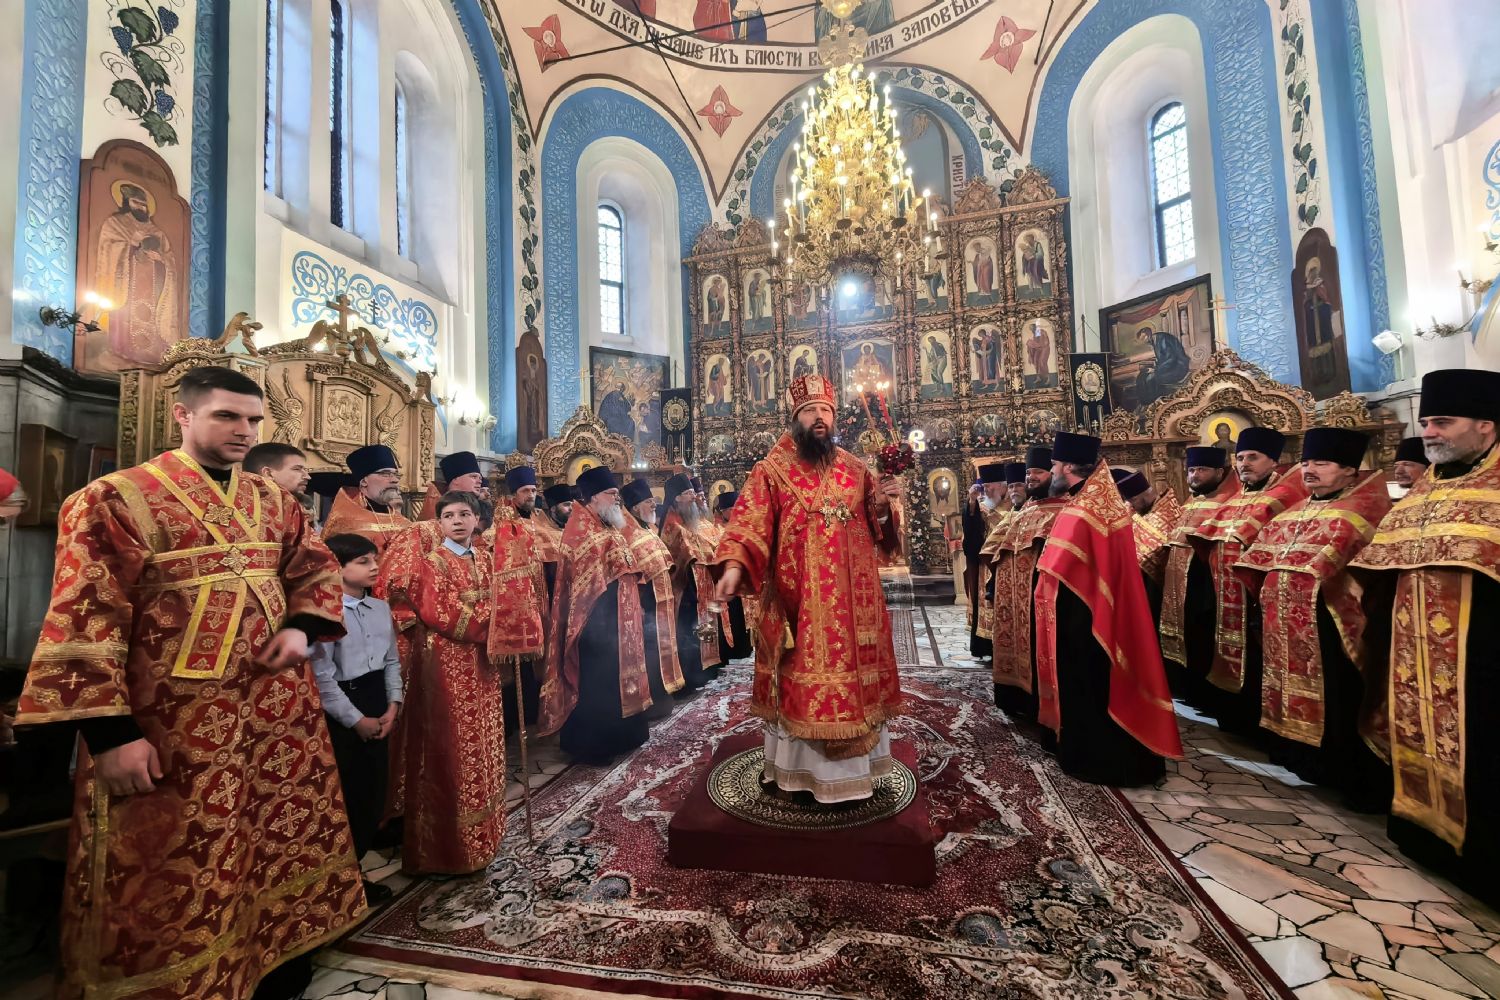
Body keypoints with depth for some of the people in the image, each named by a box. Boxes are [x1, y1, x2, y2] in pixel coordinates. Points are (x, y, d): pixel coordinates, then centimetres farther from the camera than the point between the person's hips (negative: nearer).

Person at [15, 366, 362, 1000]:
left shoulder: (270, 500, 7)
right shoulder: (115, 499, -9)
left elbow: (317, 569, 16)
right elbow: (84, 623, -12)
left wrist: (301, 628, -4)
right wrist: (110, 733, -16)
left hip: (276, 707, 6)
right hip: (174, 726, -5)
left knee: (284, 832, 19)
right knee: (179, 865, 10)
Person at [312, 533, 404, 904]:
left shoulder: (381, 607, 6)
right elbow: (321, 675, -15)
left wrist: (393, 704, -1)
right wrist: (356, 719, -11)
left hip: (377, 705, 6)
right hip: (340, 712, -6)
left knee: (374, 792, 12)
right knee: (344, 795, 5)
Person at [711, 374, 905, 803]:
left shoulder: (855, 469, 10)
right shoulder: (772, 470, -2)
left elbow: (876, 530, 12)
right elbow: (748, 524, -13)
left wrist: (881, 505, -9)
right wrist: (733, 566, -29)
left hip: (853, 598, 4)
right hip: (797, 599, -4)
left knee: (852, 673, 12)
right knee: (802, 680, 4)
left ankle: (852, 765, 30)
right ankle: (802, 767, 22)